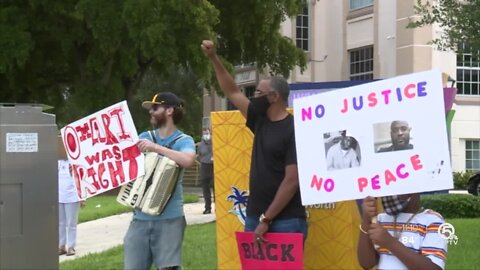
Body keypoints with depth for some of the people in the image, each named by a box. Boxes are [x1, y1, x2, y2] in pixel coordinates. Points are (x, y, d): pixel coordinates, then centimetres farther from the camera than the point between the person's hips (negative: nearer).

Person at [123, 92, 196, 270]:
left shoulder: (184, 140, -2)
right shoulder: (144, 138, 13)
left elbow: (188, 160, -23)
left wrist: (156, 147, -19)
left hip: (169, 219, -5)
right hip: (140, 218, 5)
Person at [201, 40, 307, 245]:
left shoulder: (293, 131, -11)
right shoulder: (260, 121, 11)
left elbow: (292, 181, -16)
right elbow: (232, 92, 21)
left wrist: (267, 219, -16)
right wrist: (213, 58, 16)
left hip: (286, 221, -8)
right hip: (255, 217, 8)